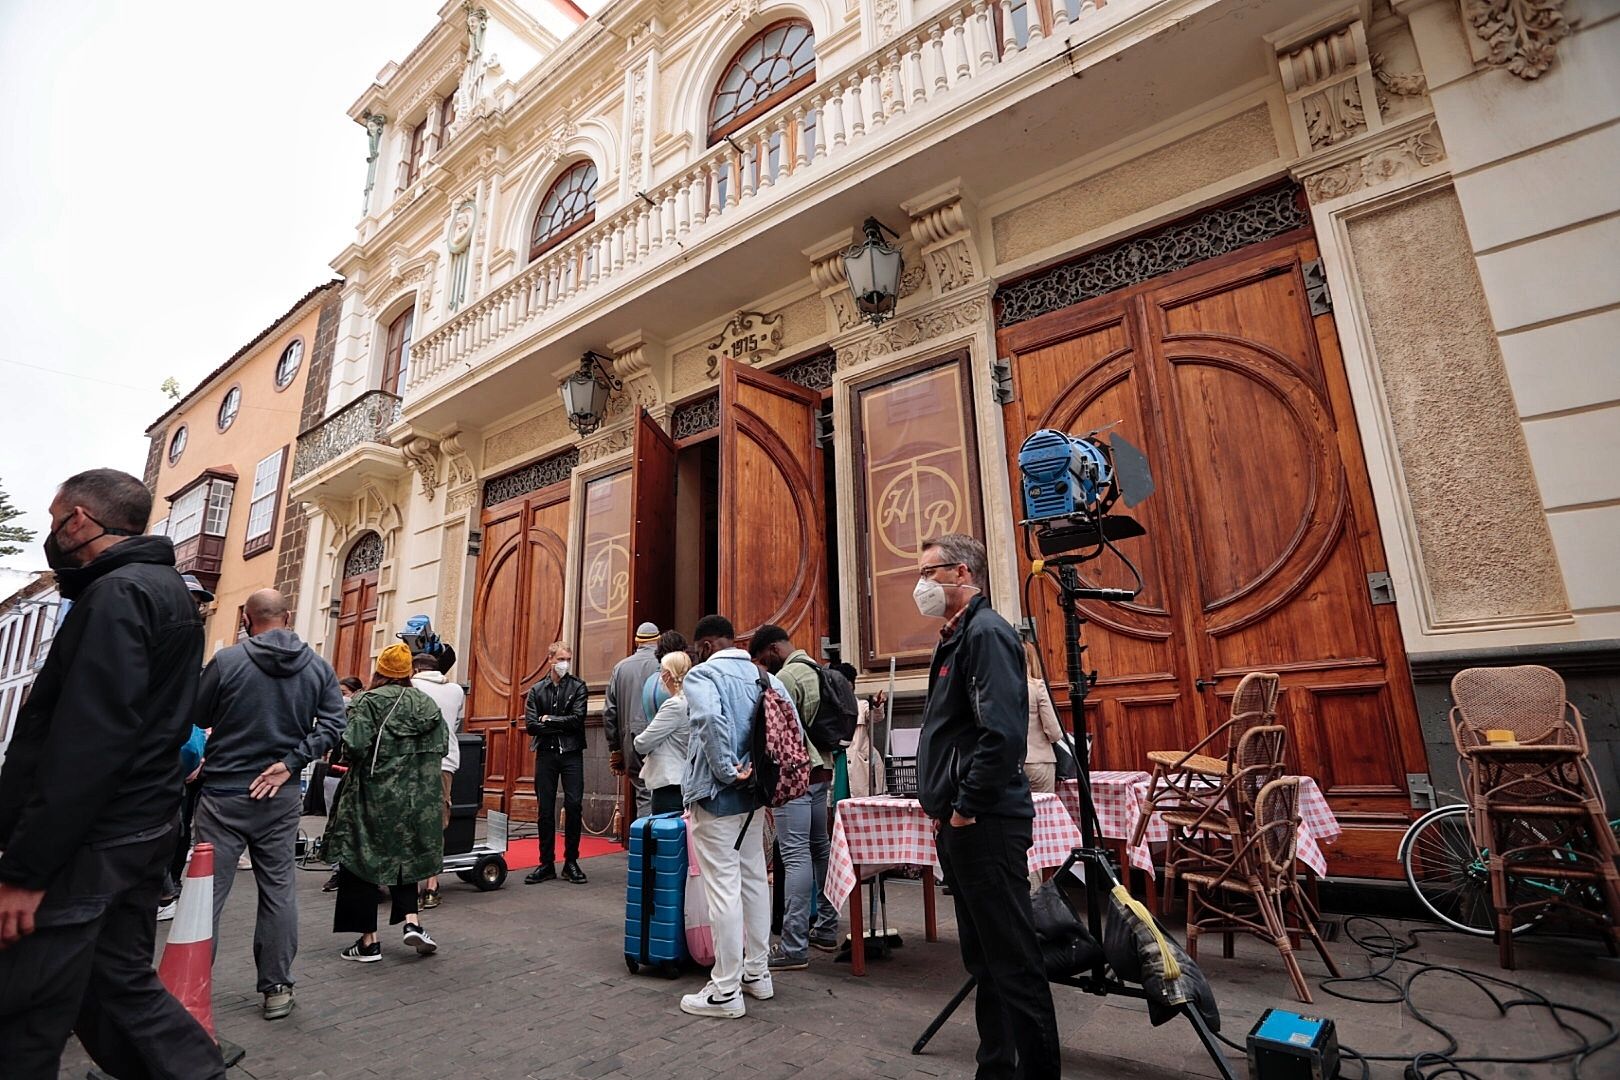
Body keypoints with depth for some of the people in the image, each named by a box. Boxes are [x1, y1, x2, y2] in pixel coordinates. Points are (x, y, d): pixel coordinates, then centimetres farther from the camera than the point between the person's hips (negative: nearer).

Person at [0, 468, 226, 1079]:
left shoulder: (117, 594, -15)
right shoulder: (170, 591, 16)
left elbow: (85, 742, -23)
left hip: (86, 844, -9)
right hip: (139, 830, 9)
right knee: (121, 984, 17)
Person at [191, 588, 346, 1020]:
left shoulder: (226, 661, -9)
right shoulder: (318, 668, -1)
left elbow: (195, 723, -1)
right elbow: (332, 725, -9)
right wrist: (289, 763, -6)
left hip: (223, 794, -2)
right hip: (281, 796, 2)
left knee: (207, 891, 9)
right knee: (279, 891, 10)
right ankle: (277, 988, 18)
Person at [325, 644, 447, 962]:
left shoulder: (368, 701, -10)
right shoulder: (426, 703, 3)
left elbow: (354, 746, -19)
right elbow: (441, 747, 2)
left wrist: (349, 756, 3)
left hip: (372, 795, -4)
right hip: (415, 800, 4)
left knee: (361, 860, 8)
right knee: (404, 857, 20)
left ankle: (369, 941, 13)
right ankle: (411, 921, 8)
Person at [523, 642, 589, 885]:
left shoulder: (578, 686, 2)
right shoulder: (537, 690, 7)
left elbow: (578, 719, -10)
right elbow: (531, 726, -4)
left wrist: (549, 720, -6)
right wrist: (562, 726, -9)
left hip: (571, 753, -1)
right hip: (545, 754, 2)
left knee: (574, 806, -3)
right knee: (546, 810, 6)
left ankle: (571, 862, 10)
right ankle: (546, 863, 16)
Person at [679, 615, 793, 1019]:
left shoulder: (702, 674, -11)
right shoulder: (765, 677, 6)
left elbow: (710, 717, -32)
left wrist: (726, 770, -21)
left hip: (716, 794, -7)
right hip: (753, 794, 7)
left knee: (723, 888, 0)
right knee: (754, 880, 16)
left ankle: (726, 992, 10)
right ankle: (758, 973, 29)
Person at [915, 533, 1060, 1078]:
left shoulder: (987, 633, -15)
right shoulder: (955, 637, 15)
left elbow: (1002, 732, -25)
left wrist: (967, 807, -18)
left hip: (985, 823, -10)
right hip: (959, 823, 10)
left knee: (1012, 958, 2)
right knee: (984, 956, 19)